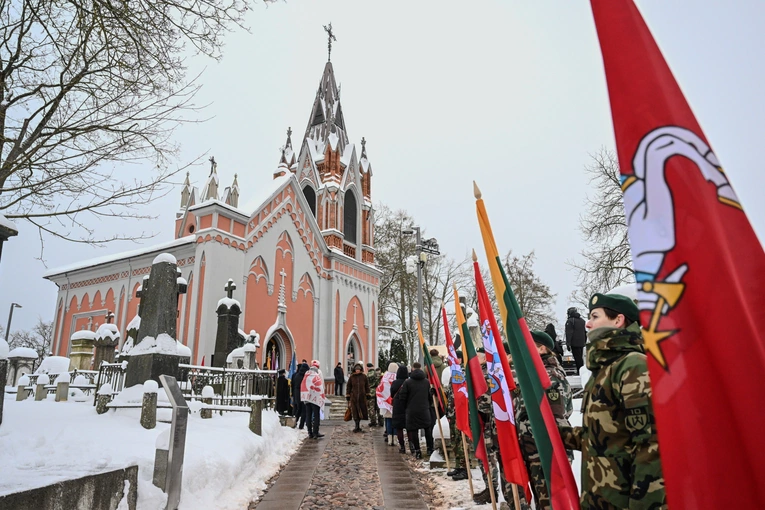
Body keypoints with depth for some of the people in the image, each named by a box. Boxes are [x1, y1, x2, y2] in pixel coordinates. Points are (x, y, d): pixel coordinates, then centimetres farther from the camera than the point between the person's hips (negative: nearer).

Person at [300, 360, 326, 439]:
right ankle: (315, 433, -1)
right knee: (316, 416, 1)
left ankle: (310, 433, 15)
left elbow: (302, 387, 9)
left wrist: (304, 399, 15)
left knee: (308, 416, 12)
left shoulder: (306, 376, 4)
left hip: (307, 398, 6)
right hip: (315, 399, -6)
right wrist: (322, 398, -4)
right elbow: (320, 389, -13)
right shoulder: (317, 376, -13)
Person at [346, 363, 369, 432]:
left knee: (362, 411, 2)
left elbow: (367, 387, 9)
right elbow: (348, 387, 7)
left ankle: (358, 426, 17)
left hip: (362, 397, 0)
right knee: (355, 412, 1)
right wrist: (348, 397, 4)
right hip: (353, 397, 0)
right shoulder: (351, 377, 3)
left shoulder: (364, 377, 3)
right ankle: (357, 426, 14)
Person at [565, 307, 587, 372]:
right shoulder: (582, 320, 16)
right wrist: (584, 341, 26)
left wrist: (568, 343, -16)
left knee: (577, 358, -6)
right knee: (580, 357, 16)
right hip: (582, 343, 8)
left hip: (575, 343, -7)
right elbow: (585, 332, 22)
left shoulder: (570, 321, -10)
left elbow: (569, 333, -16)